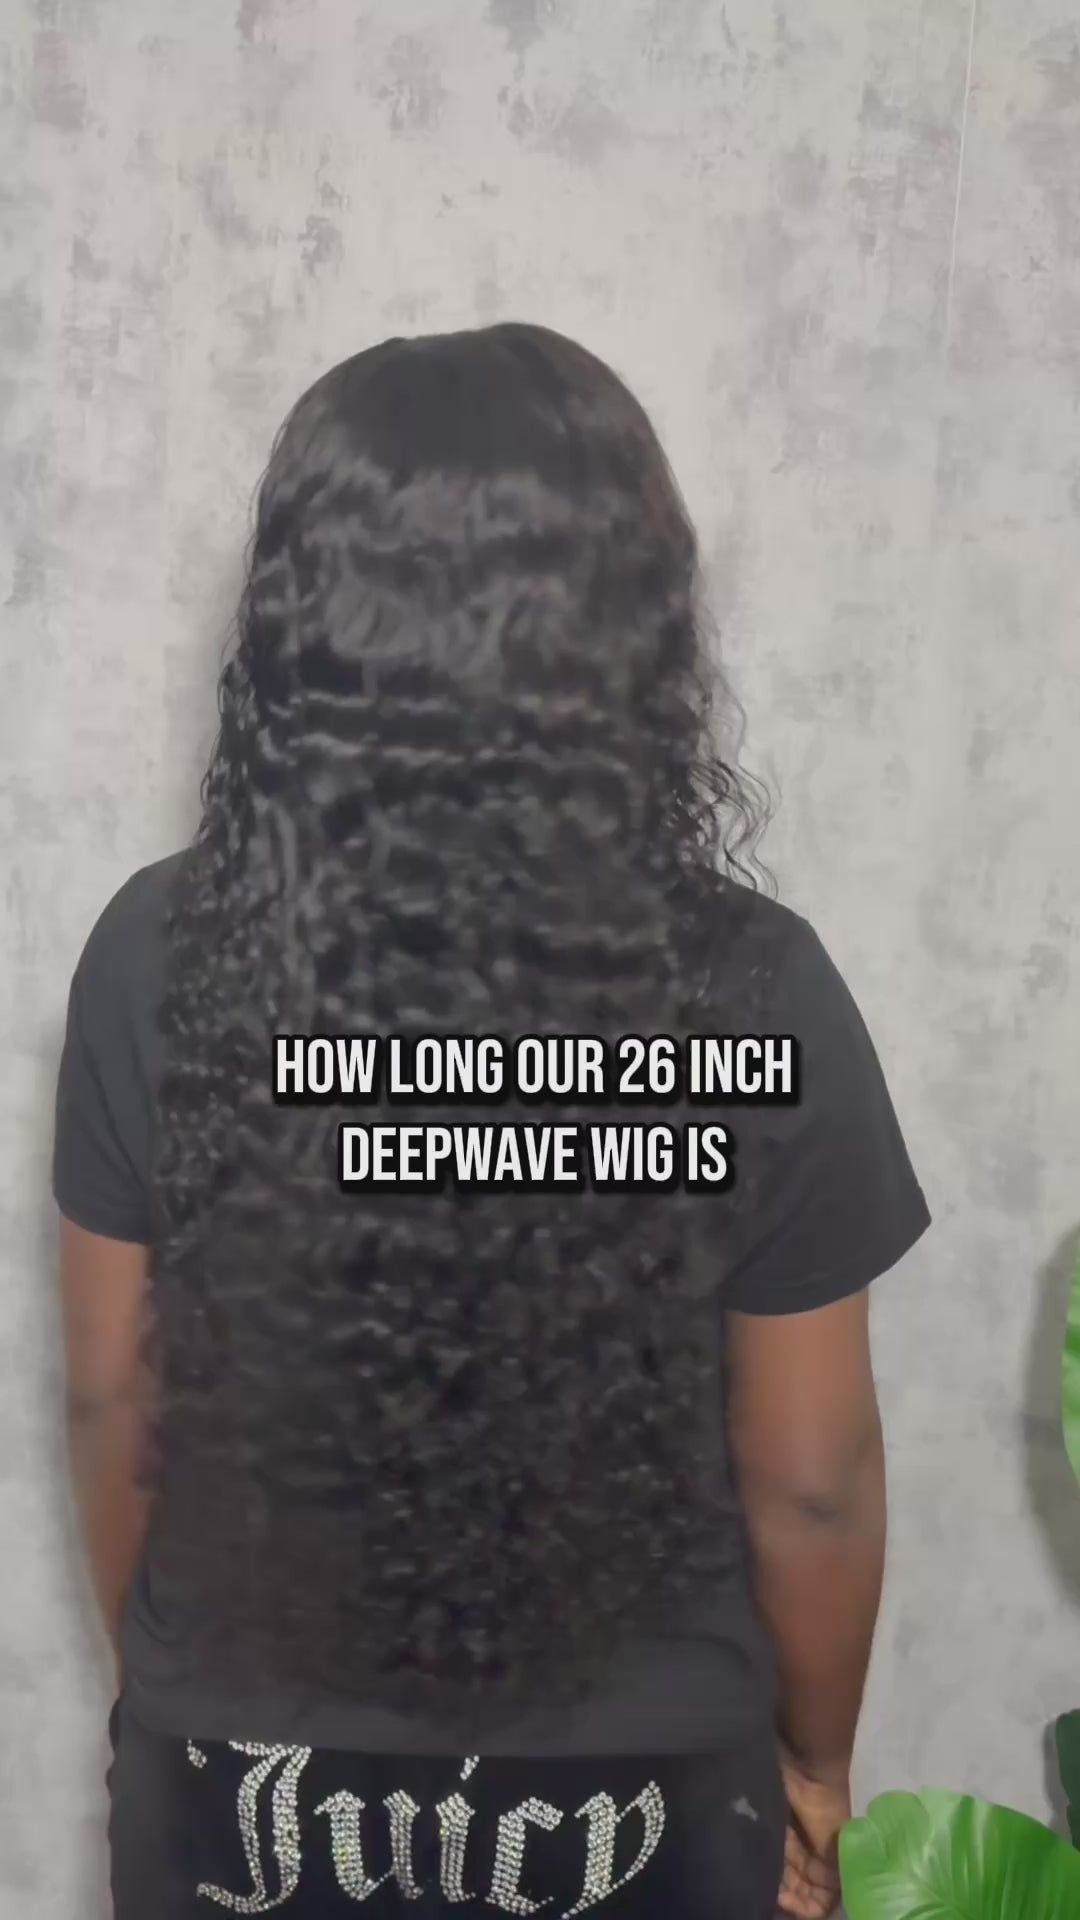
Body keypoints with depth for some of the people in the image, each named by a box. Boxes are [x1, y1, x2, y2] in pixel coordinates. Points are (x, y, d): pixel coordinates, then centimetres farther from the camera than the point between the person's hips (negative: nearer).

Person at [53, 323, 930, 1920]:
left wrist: (165, 1684, 11)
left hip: (244, 1781, 1)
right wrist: (815, 1764, 6)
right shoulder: (752, 990, -22)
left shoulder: (157, 957, -18)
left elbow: (113, 1402, -7)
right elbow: (810, 1481, -12)